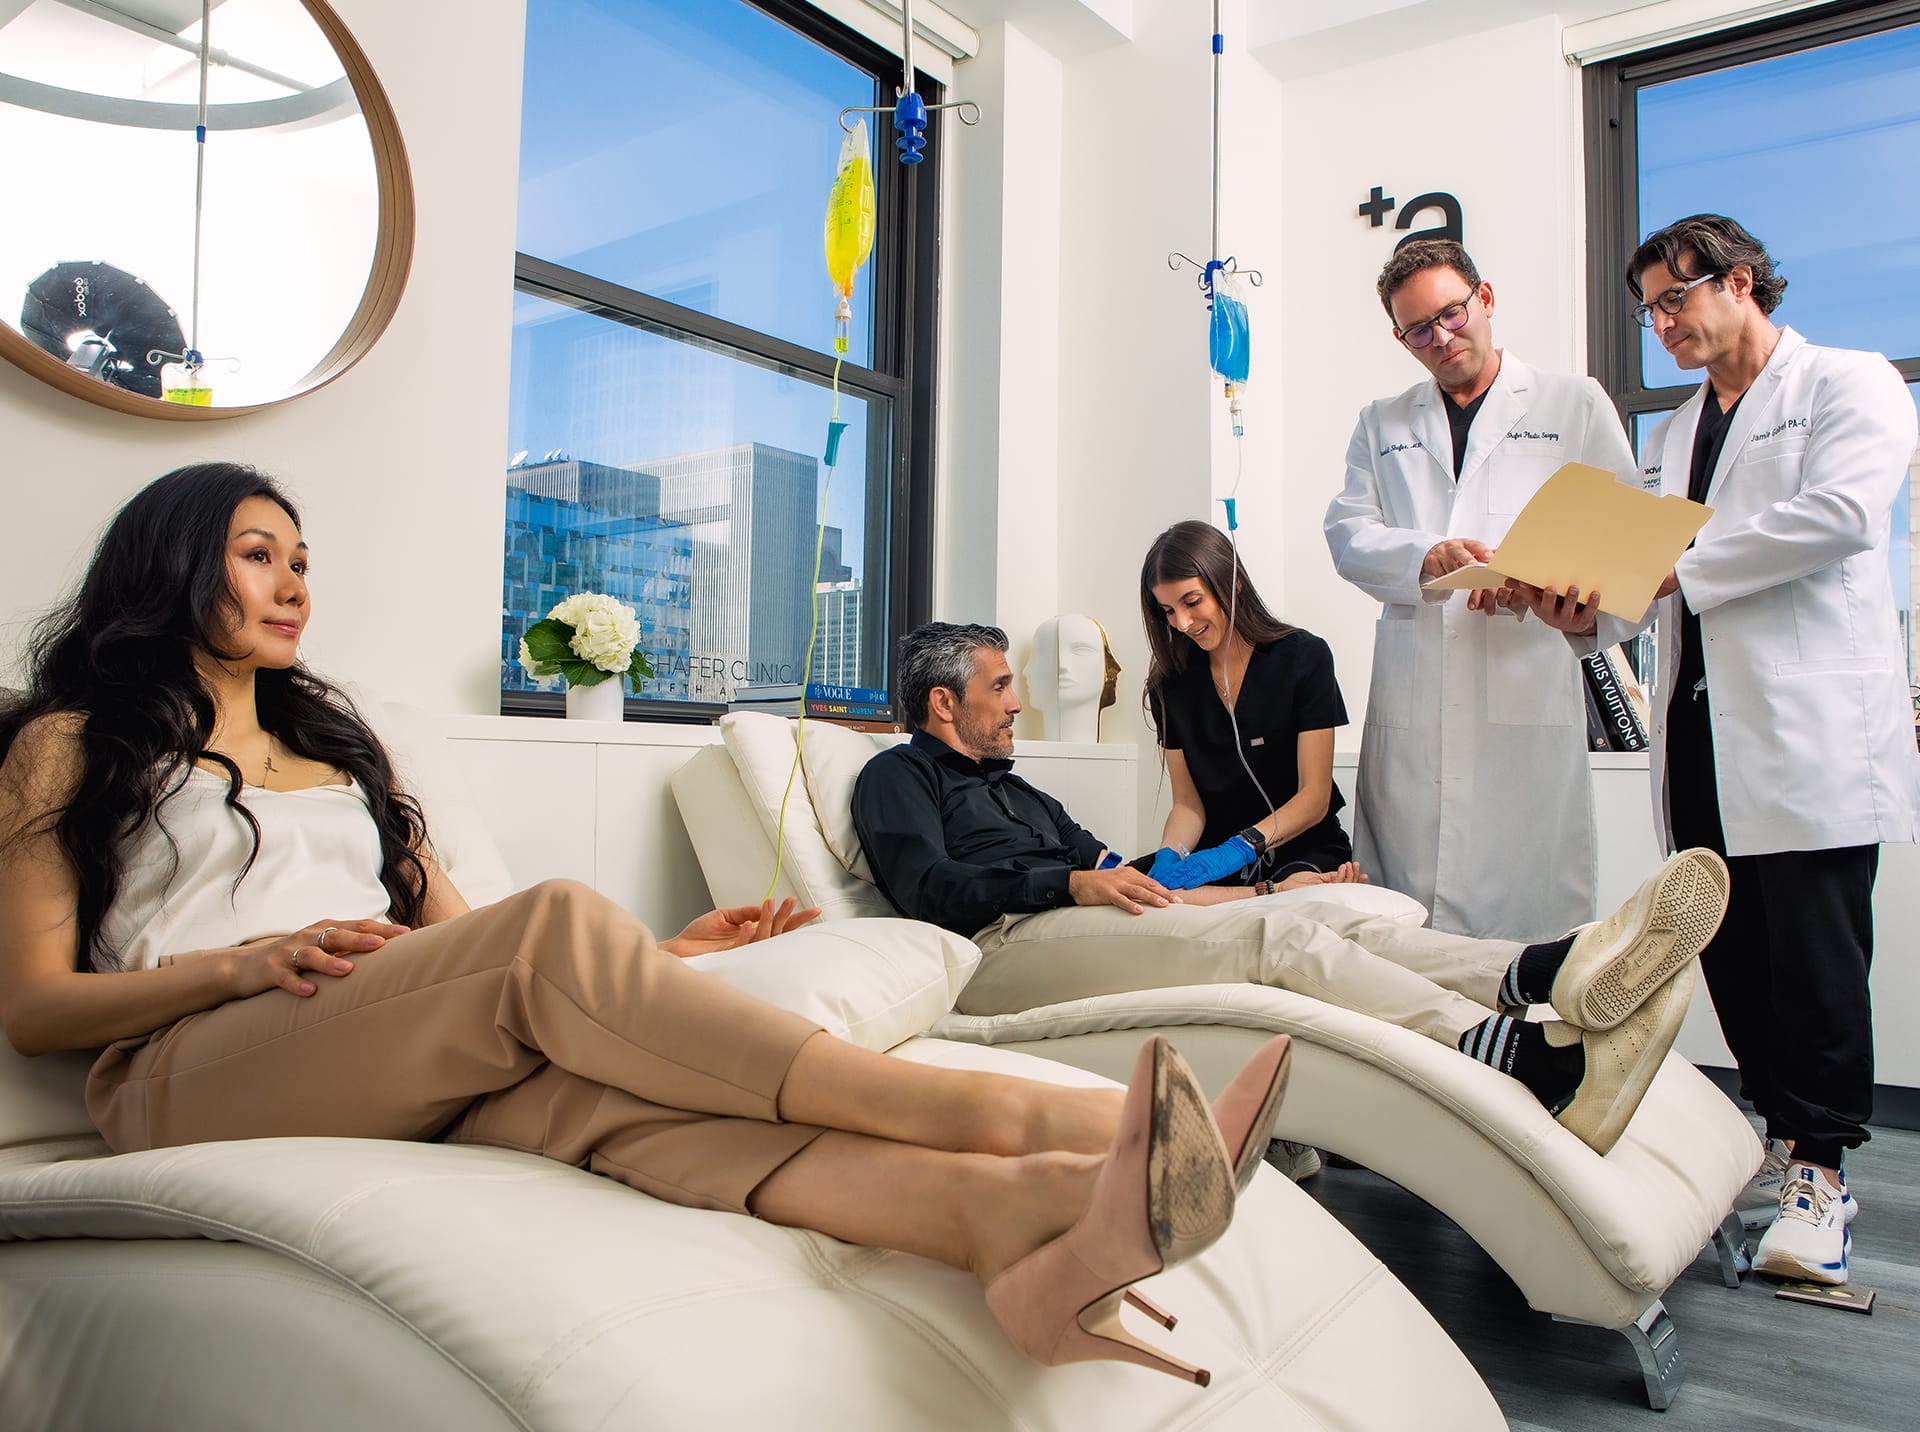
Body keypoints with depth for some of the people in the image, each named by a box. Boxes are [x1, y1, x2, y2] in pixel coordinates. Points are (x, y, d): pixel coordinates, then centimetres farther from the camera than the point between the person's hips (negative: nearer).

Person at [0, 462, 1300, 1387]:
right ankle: (989, 1107, -42)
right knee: (555, 928, -32)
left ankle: (1004, 1208, -59)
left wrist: (652, 958, 4)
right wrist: (254, 958, -12)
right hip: (191, 1076, -3)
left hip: (409, 1076, 4)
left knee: (573, 1077, -34)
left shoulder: (335, 748, 31)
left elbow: (461, 935, 20)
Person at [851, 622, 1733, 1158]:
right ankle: (1550, 1067, -38)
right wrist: (1073, 883, -15)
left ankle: (1548, 972, -31)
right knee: (1271, 938, -26)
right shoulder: (899, 776, 11)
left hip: (1072, 924, 8)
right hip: (999, 954, -8)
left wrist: (1265, 889, 22)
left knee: (1314, 917, -13)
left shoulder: (1019, 792, 35)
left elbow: (1116, 877, 29)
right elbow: (930, 888, -8)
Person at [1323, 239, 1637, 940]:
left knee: (1531, 899, -7)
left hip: (1529, 693, -2)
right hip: (1412, 697, 2)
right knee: (1408, 910, -2)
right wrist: (1425, 555, -12)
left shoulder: (1575, 403, 15)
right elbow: (1346, 531, 9)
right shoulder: (1380, 424, 22)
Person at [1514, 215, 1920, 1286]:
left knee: (1815, 953, -6)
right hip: (1701, 726, 6)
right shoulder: (1672, 435, 24)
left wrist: (1675, 566, -13)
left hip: (1812, 723, -6)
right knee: (1733, 953, 7)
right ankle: (1789, 1137, 21)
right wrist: (1584, 606, -3)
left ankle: (1824, 1168, 6)